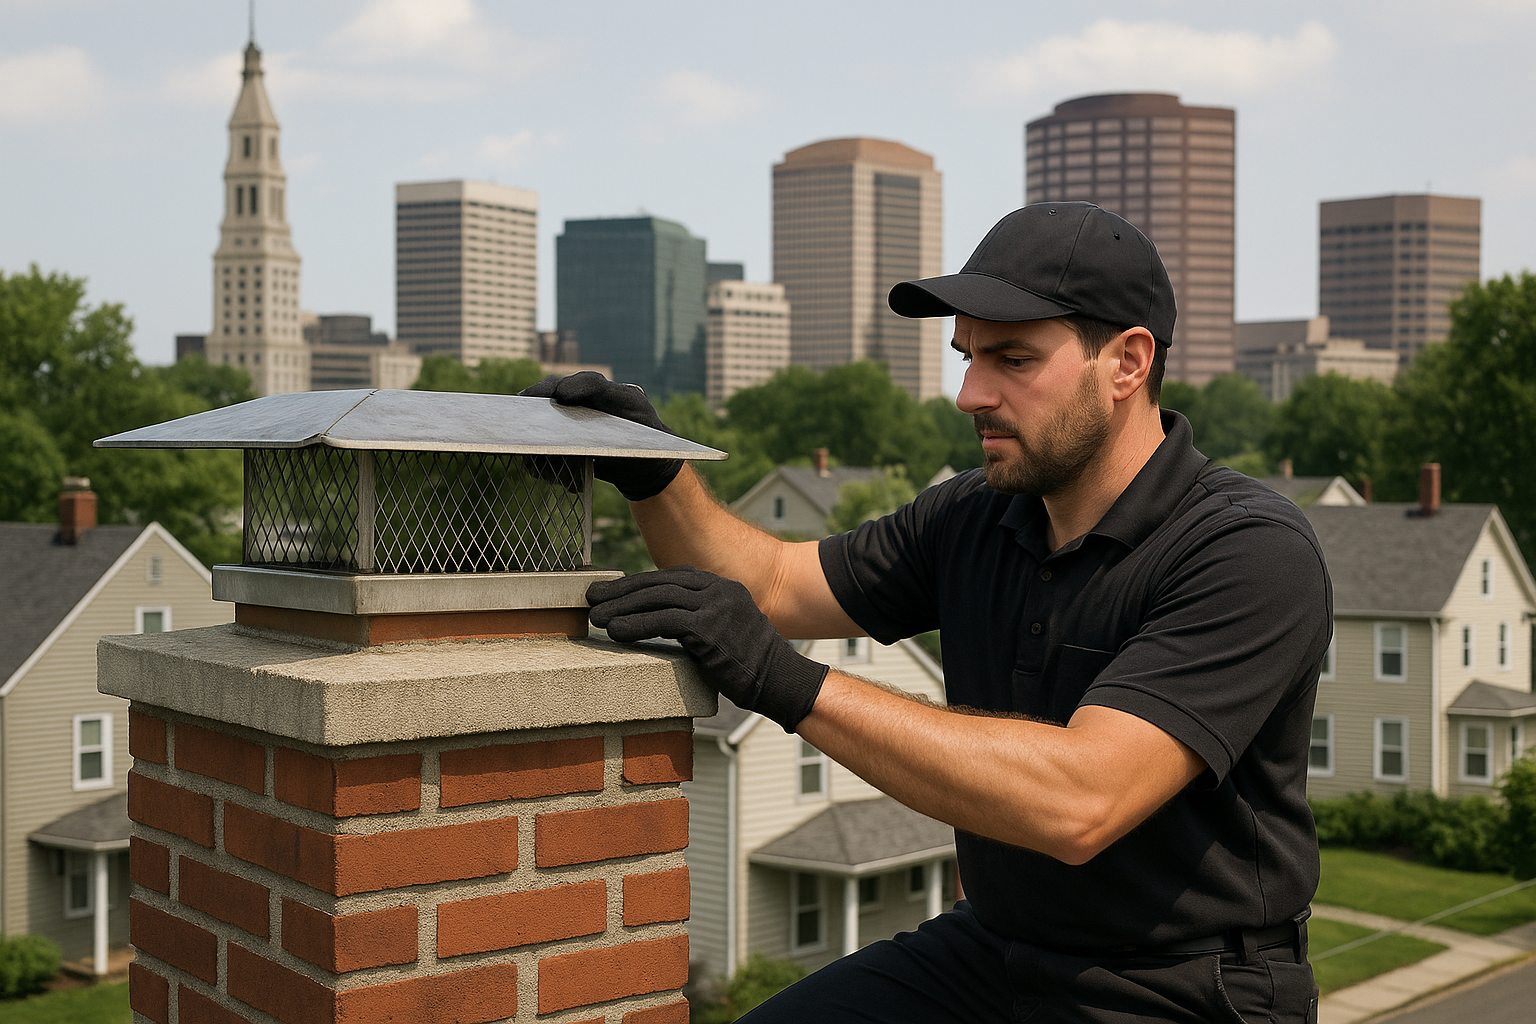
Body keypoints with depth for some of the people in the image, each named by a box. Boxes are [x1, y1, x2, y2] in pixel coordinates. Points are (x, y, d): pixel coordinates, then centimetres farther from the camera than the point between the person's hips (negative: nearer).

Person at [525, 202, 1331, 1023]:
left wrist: (789, 683, -33)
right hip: (991, 951, 6)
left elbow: (1079, 801, -32)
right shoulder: (974, 520, 2)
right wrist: (653, 476, -8)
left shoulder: (1253, 556, -20)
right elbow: (770, 583, 12)